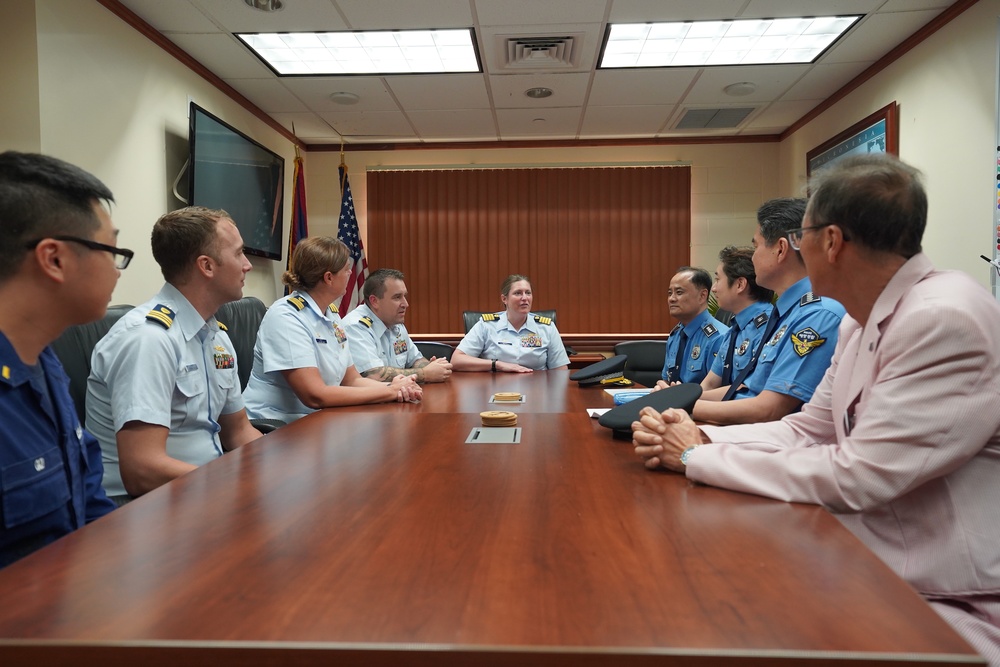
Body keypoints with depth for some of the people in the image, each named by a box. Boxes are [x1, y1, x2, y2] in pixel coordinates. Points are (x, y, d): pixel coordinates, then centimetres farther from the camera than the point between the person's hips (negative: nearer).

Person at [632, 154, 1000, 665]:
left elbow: (857, 475, -27)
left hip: (951, 607, -7)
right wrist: (700, 437, -8)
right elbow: (808, 430, 8)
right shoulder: (861, 323, 5)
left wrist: (697, 459, -18)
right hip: (874, 573, 7)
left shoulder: (947, 321, -24)